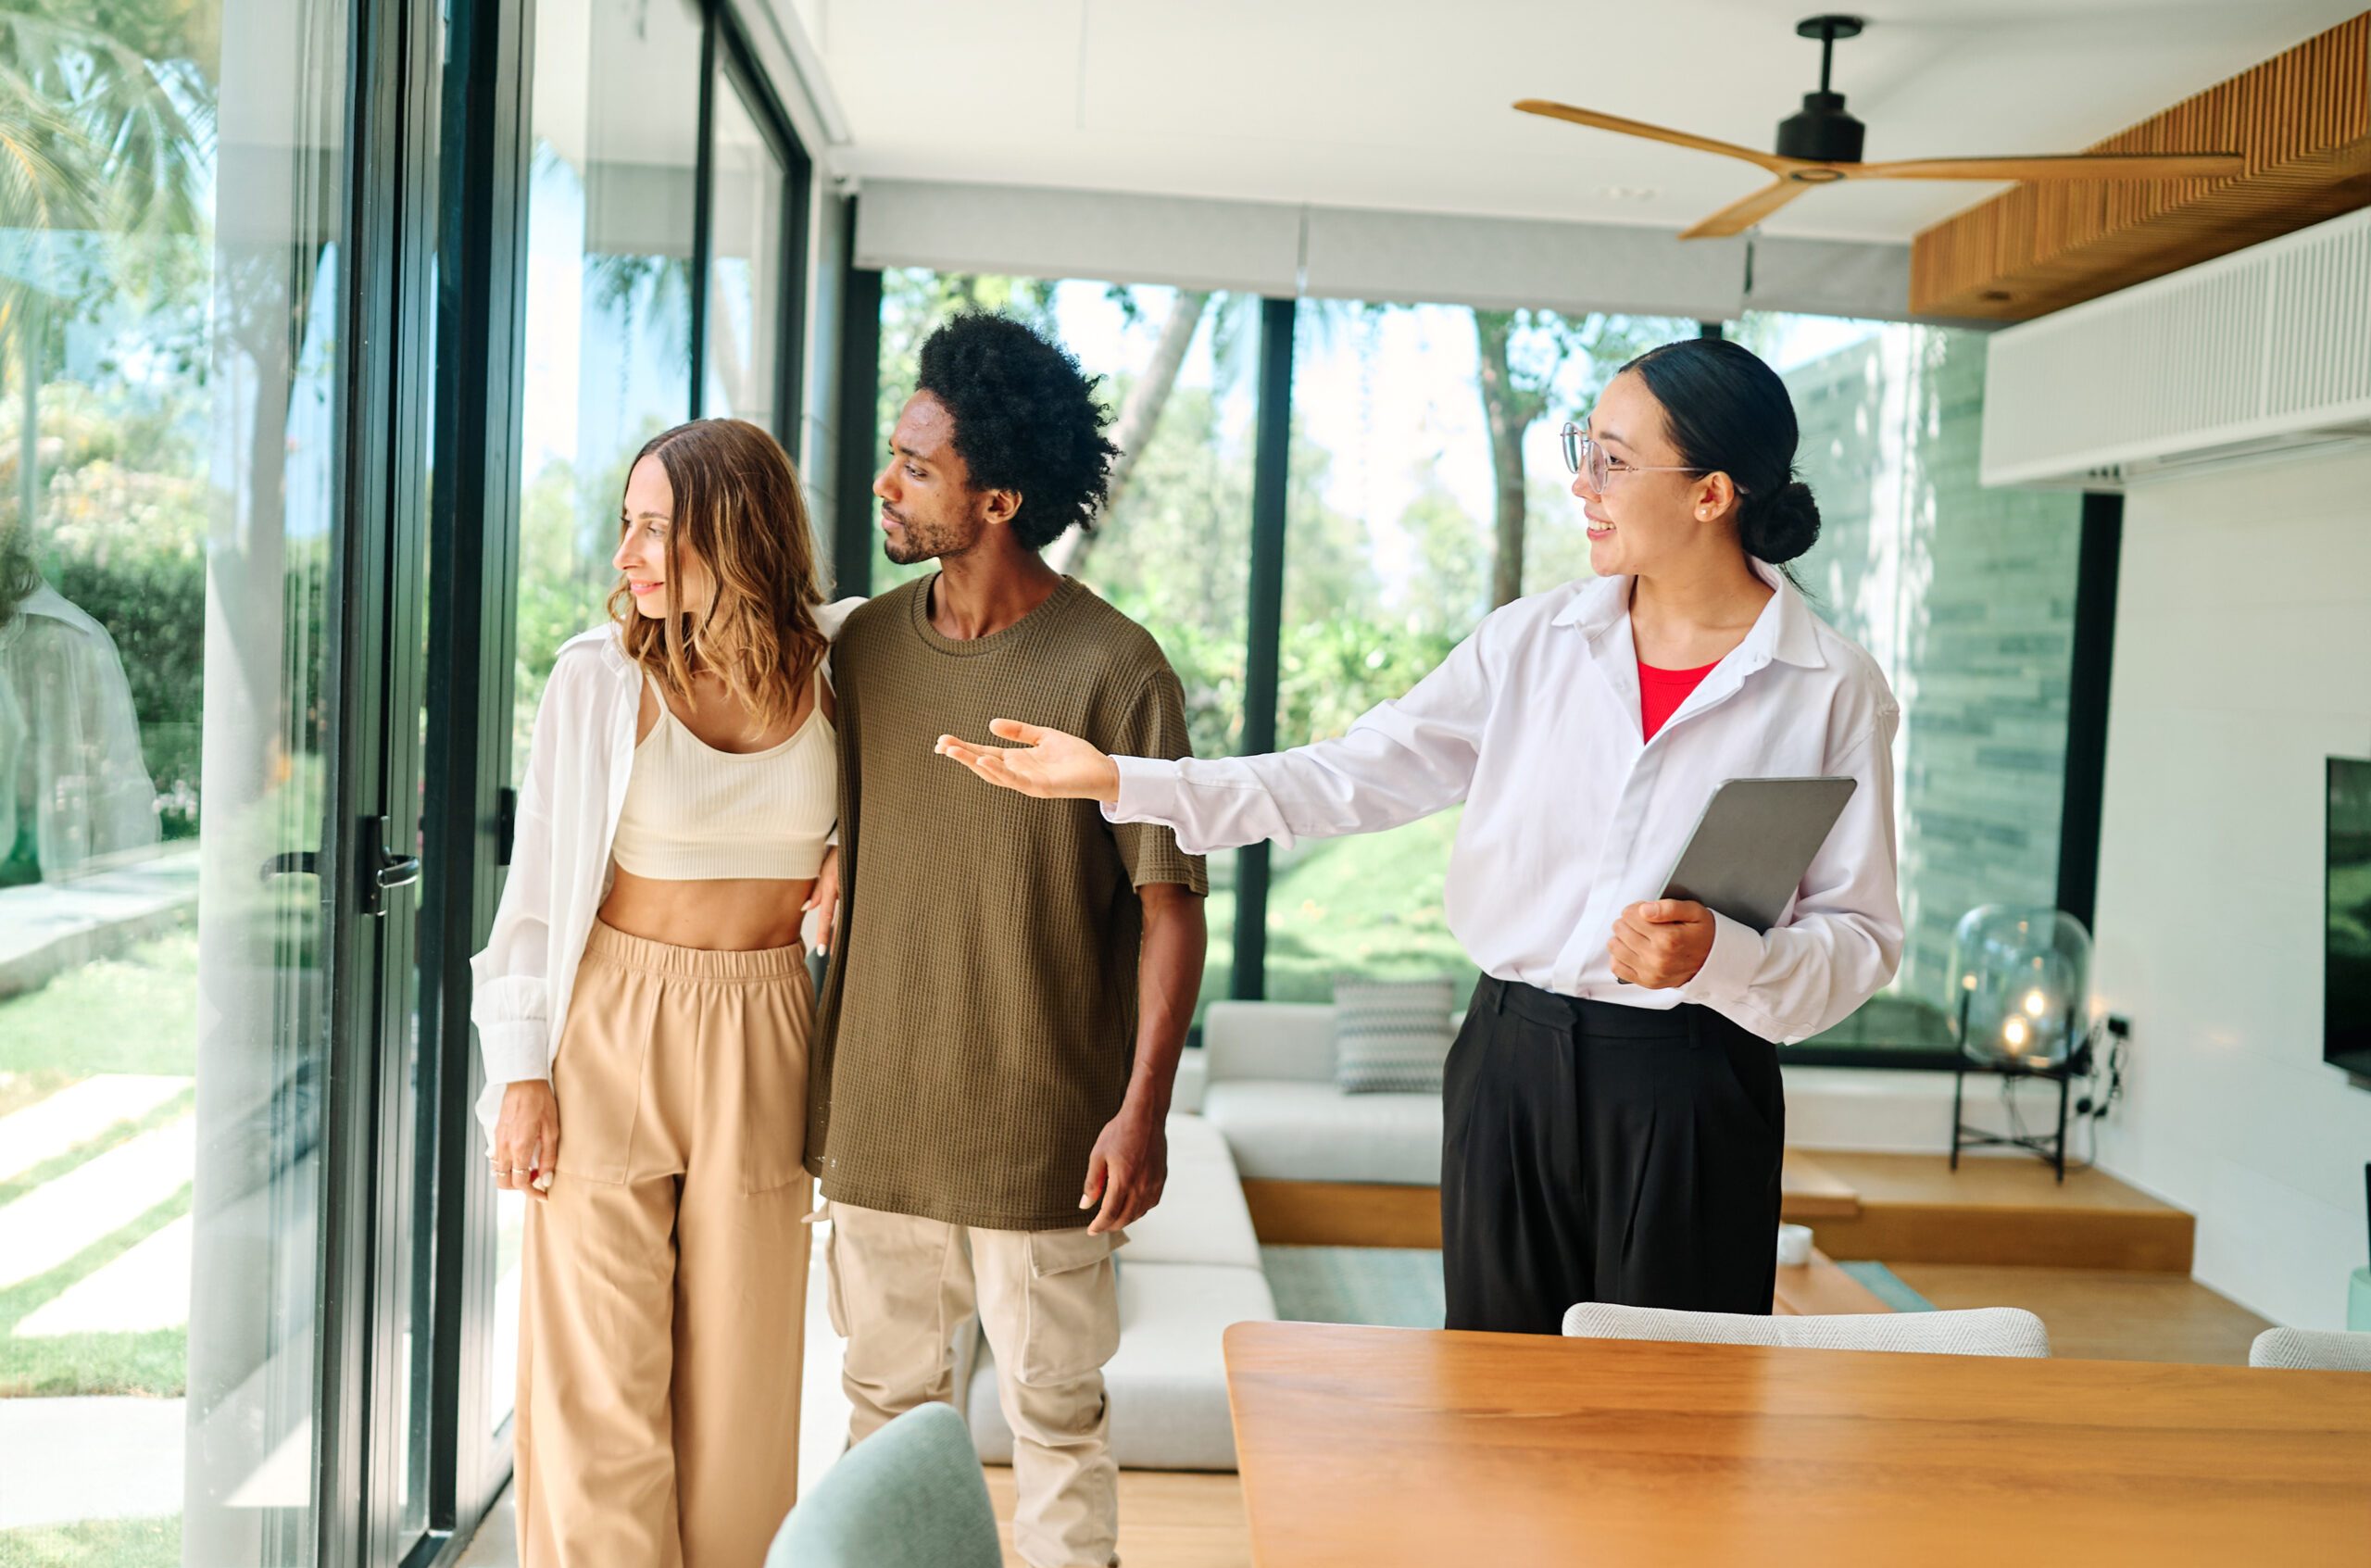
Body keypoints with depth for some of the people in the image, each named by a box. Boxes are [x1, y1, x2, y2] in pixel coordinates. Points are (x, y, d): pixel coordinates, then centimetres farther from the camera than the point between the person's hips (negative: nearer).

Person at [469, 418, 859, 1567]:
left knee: (740, 1374, 10)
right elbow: (539, 880, -2)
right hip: (611, 1033, -1)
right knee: (596, 1375, 4)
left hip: (761, 1043, 2)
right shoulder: (599, 676, -7)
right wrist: (522, 1071, -4)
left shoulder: (834, 664, -3)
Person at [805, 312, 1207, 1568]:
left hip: (1042, 1129, -4)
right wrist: (811, 1069, 13)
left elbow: (1168, 904, -9)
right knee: (886, 1399, 17)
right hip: (876, 1110, 5)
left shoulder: (1114, 670, -12)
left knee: (1055, 1415, 8)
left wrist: (1144, 1107, -14)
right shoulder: (864, 647, 4)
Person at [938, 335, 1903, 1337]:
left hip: (1689, 1099, -2)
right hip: (1511, 1065, 3)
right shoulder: (1531, 641, 3)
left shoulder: (1833, 691, -4)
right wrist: (1117, 780, -7)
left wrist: (1717, 955, -23)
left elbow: (1861, 935, -2)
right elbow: (1351, 777, 1)